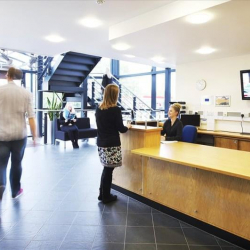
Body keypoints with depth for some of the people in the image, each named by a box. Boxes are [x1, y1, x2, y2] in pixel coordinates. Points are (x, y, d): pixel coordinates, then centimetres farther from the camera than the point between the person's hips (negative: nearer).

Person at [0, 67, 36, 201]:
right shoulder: (26, 93, -2)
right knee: (16, 163, 15)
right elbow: (31, 116, -5)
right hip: (20, 134, 1)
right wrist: (34, 135, 0)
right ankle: (15, 191, 29)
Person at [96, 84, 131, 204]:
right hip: (112, 144, -6)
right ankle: (106, 196, 19)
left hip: (101, 143, 6)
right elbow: (121, 129, -10)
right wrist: (128, 126, 12)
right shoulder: (116, 110, -14)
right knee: (108, 170, 5)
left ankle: (102, 194, 26)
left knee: (106, 169, 17)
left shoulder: (98, 109, 6)